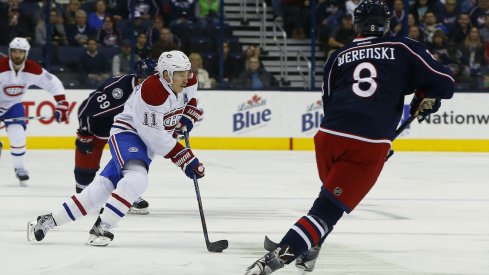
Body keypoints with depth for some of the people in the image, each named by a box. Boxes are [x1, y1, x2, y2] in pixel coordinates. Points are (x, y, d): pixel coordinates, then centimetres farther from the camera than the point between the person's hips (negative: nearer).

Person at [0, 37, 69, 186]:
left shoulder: (33, 69, -17)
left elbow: (54, 84, -6)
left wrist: (62, 105, -12)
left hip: (13, 105, 2)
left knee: (18, 135, -14)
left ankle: (19, 167, 7)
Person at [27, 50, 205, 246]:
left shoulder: (189, 82, -5)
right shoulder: (152, 91, -30)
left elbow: (189, 99, 23)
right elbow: (155, 136, -28)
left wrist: (187, 118, 4)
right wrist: (184, 158, -27)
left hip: (145, 143, 8)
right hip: (127, 133, -8)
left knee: (104, 186, 3)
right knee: (137, 178, -33)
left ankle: (49, 221, 9)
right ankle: (101, 228, -27)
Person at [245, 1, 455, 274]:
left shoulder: (338, 56, 18)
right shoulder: (403, 49, 9)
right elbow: (445, 84, 4)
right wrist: (425, 99, 27)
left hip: (329, 136, 4)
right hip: (370, 146, -4)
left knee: (332, 196, 32)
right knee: (328, 208, -3)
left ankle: (308, 250, 31)